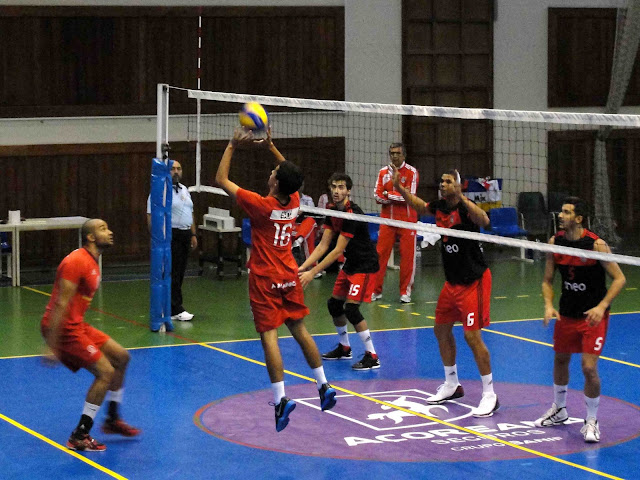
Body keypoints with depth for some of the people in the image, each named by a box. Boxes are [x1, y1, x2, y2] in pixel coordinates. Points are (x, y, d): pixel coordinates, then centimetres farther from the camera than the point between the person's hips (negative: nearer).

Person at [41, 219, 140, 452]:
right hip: (63, 328, -10)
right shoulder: (77, 262, -19)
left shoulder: (92, 263, 14)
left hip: (77, 325, 10)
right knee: (105, 372, -12)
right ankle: (79, 438, -6)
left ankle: (113, 420, 28)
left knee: (121, 357, 15)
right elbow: (60, 305, -23)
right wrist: (52, 344, -26)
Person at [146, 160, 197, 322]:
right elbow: (151, 217, -13)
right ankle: (176, 310, -8)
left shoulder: (184, 190, 17)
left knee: (180, 273, 8)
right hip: (170, 235, -8)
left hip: (185, 235, 8)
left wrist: (193, 235, 18)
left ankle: (169, 308, 14)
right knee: (172, 273, -8)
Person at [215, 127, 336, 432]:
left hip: (265, 280, -6)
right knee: (299, 330, 15)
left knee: (269, 336, -8)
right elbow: (290, 175, 21)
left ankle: (280, 399, -17)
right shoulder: (294, 202, -3)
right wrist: (270, 146, 16)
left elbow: (221, 179, -11)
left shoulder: (260, 205, -19)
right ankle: (324, 387, 19)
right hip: (289, 276, 6)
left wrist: (233, 146, -5)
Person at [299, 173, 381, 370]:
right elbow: (323, 245, 2)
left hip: (365, 265, -9)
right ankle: (344, 348, 33)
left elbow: (337, 250, -26)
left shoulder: (352, 214, -26)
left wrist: (312, 273, -27)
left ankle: (372, 356, -10)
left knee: (351, 308, -17)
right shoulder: (332, 210, 1)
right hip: (350, 264, 9)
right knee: (334, 304, 14)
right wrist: (303, 267, -10)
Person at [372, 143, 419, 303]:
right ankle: (376, 290, 8)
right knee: (381, 254, 1)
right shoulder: (383, 172, 9)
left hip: (406, 219, -3)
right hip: (387, 218, 3)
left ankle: (405, 291, 6)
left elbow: (409, 196, -11)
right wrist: (398, 196, -10)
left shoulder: (411, 172, -3)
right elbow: (377, 195, 3)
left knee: (407, 255, -3)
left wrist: (389, 194, -7)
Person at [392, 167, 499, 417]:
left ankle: (489, 395, -3)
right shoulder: (439, 207, 3)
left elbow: (484, 221, -42)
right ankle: (451, 385, 34)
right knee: (441, 330, 16)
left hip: (474, 281, -9)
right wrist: (399, 187, 19)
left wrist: (462, 198, -52)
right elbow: (419, 205, 26)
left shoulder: (465, 208, -20)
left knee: (472, 336, -12)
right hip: (452, 281, 9)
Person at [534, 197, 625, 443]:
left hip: (593, 315, -5)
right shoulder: (555, 242, -5)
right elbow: (547, 280, 5)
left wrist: (601, 307, -26)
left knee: (589, 368, -13)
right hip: (567, 313, 5)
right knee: (560, 360, 19)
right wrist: (548, 305, -13)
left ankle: (591, 421, 6)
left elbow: (619, 278, -15)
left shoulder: (596, 245, -20)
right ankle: (559, 410, 43)